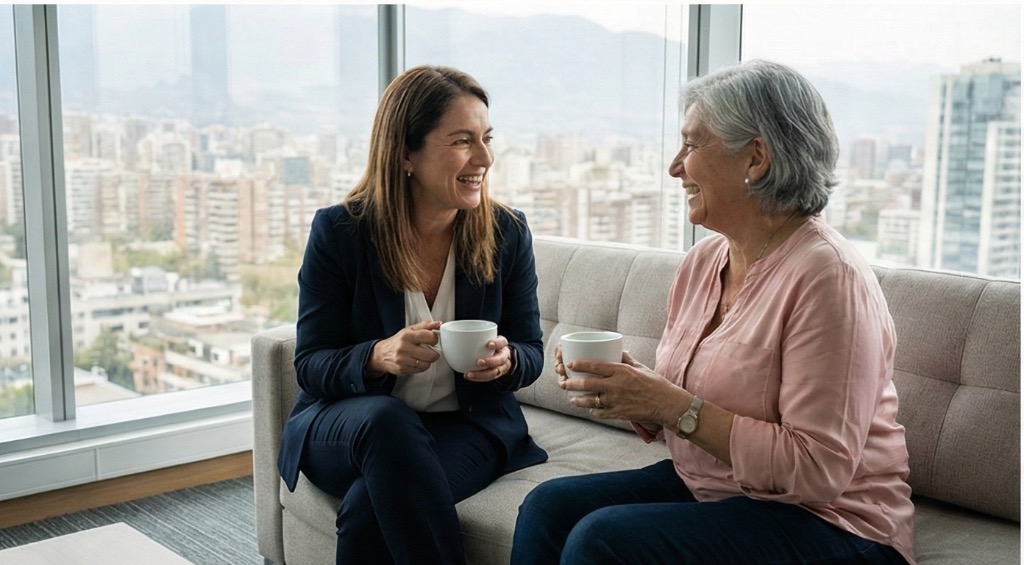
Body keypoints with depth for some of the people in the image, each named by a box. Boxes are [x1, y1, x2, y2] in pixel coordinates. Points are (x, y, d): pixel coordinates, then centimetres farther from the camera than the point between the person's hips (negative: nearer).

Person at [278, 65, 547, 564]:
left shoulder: (508, 233, -2)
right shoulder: (338, 231, -7)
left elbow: (531, 352, 6)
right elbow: (310, 366, -5)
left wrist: (505, 360, -20)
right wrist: (378, 356, -27)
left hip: (469, 425, 0)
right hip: (344, 425, 1)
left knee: (368, 507, -31)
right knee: (385, 419, -36)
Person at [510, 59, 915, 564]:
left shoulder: (827, 275, -20)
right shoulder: (702, 261, 5)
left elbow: (817, 470, -23)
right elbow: (665, 419, 11)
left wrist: (674, 406, -23)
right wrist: (618, 383, -10)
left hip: (825, 521, -7)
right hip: (703, 486, 7)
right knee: (546, 508, -10)